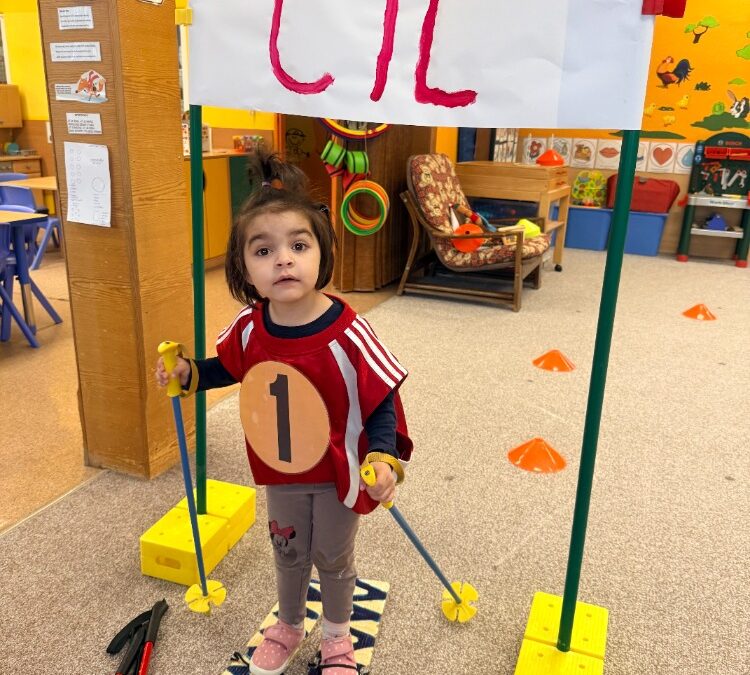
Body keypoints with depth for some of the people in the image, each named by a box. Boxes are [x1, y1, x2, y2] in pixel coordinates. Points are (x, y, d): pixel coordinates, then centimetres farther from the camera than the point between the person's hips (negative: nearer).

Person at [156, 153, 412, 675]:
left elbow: (384, 400, -20)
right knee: (288, 554, 26)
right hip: (278, 471, 4)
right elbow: (231, 367, 7)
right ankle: (289, 626, 56)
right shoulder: (250, 326, -16)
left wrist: (384, 457, -33)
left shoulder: (347, 333, -30)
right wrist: (188, 373, -7)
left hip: (337, 472, -3)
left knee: (333, 558, 20)